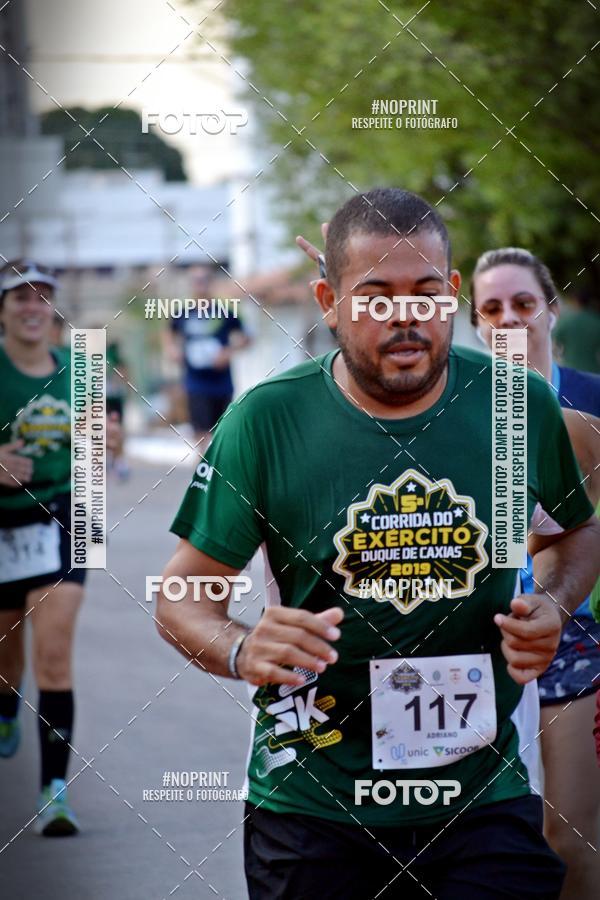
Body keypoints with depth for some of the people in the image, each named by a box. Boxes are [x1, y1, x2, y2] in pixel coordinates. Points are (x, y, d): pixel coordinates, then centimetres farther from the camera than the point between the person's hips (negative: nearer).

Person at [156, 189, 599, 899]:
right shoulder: (266, 421, -8)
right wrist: (241, 651, -25)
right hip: (312, 807, -1)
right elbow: (183, 595, -3)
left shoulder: (520, 405, -2)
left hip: (484, 799, 1)